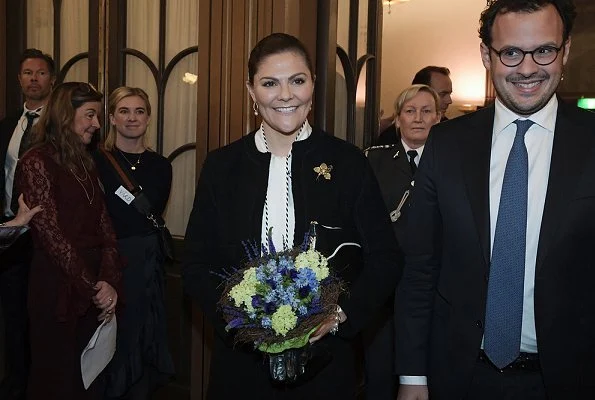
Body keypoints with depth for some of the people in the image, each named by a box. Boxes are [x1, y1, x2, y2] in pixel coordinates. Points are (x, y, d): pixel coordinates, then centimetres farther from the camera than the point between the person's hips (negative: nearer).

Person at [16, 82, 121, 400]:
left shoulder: (85, 164, 13)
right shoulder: (36, 162, -10)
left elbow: (104, 227, 5)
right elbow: (51, 235, -15)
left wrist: (108, 281, -10)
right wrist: (93, 287, -12)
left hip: (93, 291, 7)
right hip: (57, 289, -6)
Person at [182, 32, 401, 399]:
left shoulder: (348, 163, -3)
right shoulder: (222, 166, 1)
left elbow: (384, 262, -1)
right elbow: (197, 265, 2)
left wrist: (339, 314, -15)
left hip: (326, 360, -1)